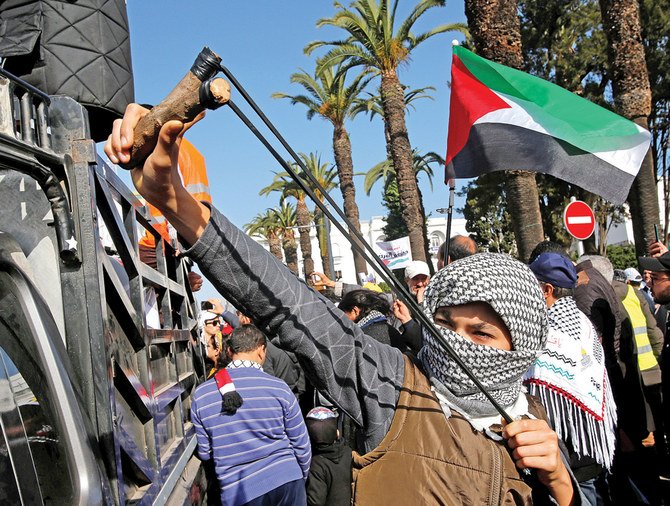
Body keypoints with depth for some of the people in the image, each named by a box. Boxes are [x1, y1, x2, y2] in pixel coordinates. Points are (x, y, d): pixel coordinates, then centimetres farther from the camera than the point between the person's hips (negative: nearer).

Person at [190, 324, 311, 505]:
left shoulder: (200, 395, -6)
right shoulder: (279, 388, -11)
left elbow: (204, 452, 2)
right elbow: (301, 444, -3)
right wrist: (303, 476, 15)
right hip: (285, 482, 0)